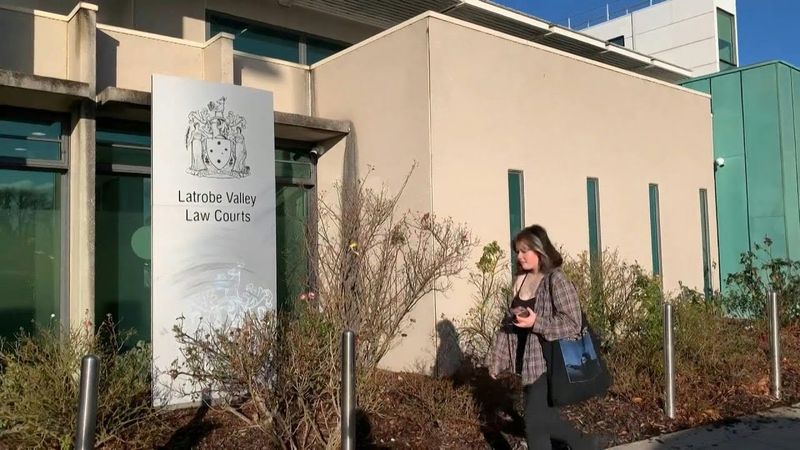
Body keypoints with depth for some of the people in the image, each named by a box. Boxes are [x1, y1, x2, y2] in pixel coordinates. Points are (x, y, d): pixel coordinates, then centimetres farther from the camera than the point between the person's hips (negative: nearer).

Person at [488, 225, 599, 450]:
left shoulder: (556, 280, -15)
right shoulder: (520, 280, 7)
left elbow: (573, 323, -18)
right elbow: (510, 322, 12)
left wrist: (536, 322, -25)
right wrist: (498, 357, 8)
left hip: (549, 362, -7)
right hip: (528, 361, 7)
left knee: (535, 422, -5)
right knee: (544, 417, 15)